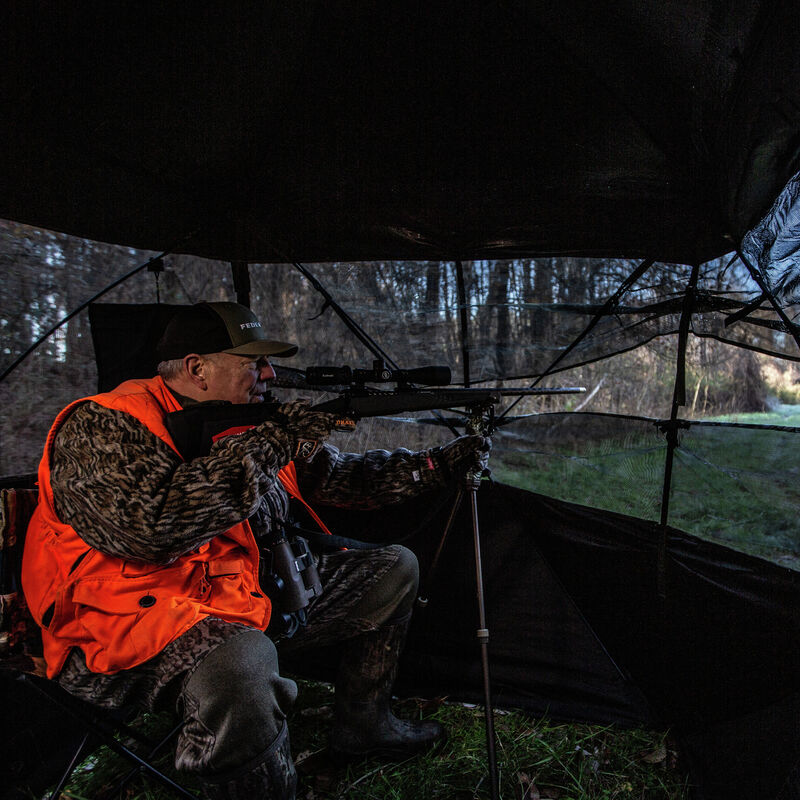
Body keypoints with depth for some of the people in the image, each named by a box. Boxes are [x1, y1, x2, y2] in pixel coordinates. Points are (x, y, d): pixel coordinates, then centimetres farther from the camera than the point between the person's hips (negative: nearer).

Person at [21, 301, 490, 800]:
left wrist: (441, 463, 0)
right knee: (240, 662, -43)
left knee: (394, 568, 12)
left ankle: (363, 728, 23)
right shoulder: (101, 426, -14)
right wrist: (270, 445, -26)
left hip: (249, 594, 8)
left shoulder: (251, 425, 7)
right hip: (131, 625, -7)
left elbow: (344, 476, 10)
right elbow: (150, 526, -32)